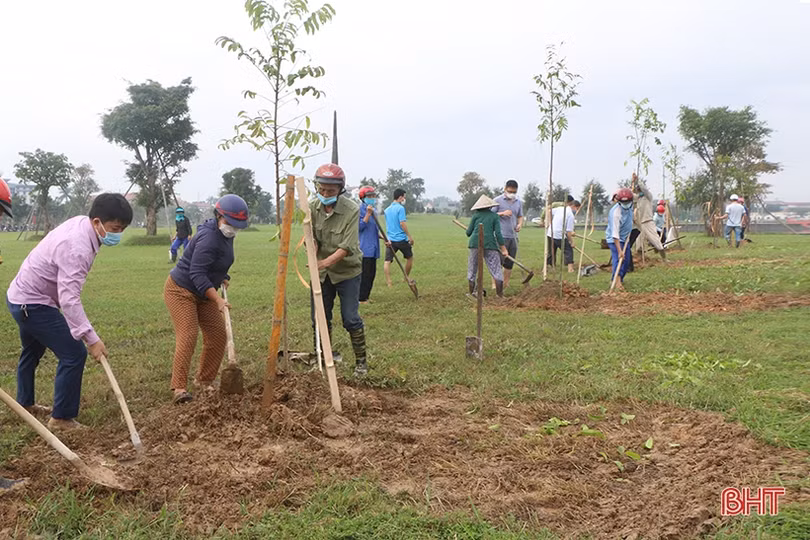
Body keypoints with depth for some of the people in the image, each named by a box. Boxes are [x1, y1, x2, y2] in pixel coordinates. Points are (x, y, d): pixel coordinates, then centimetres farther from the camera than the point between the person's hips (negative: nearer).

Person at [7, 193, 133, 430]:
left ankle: (24, 403, 50)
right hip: (33, 304, -11)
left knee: (32, 351, 28)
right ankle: (61, 418, 0)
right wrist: (91, 338, -38)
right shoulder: (78, 248, -33)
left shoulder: (80, 222, -4)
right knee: (74, 354, -12)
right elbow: (69, 300, -37)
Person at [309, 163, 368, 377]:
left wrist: (327, 261, -41)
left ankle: (361, 361, 14)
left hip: (347, 270, -4)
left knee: (351, 318, -3)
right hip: (322, 271, 4)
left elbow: (347, 246, -26)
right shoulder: (313, 208, -6)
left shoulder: (351, 211, -19)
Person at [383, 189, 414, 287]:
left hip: (390, 239, 5)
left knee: (387, 261, 0)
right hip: (401, 239, -4)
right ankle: (407, 277, 29)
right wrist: (410, 236, -13)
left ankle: (388, 282, -12)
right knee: (409, 257, 18)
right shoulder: (400, 208, -10)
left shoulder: (387, 210, 11)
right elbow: (402, 223, -17)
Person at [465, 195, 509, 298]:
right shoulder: (495, 216, 9)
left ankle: (471, 293, 15)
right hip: (490, 244, -1)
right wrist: (503, 248, 4)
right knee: (497, 271, 3)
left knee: (472, 270, 12)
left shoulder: (476, 215, 10)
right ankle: (500, 296, -1)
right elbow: (498, 233, 0)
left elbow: (468, 232, 8)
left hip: (475, 243, 1)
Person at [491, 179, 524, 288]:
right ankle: (495, 284, 2)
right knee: (498, 261, -6)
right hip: (501, 236, -5)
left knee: (510, 262, 8)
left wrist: (520, 224, 0)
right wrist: (502, 214, -18)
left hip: (513, 236, 5)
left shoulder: (519, 202, 13)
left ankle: (506, 284, 18)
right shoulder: (497, 200, -3)